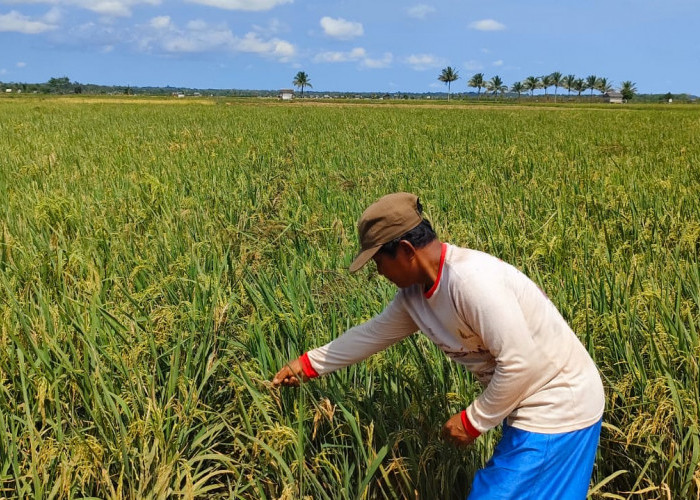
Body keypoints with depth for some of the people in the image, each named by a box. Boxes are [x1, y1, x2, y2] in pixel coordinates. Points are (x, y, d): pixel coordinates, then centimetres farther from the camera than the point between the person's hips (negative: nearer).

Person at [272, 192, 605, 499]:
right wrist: (308, 365, 18)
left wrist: (473, 421, -16)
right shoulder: (414, 292, -1)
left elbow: (520, 363, -29)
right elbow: (372, 334, 13)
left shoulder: (471, 280, -30)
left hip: (557, 408, -8)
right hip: (528, 407, 8)